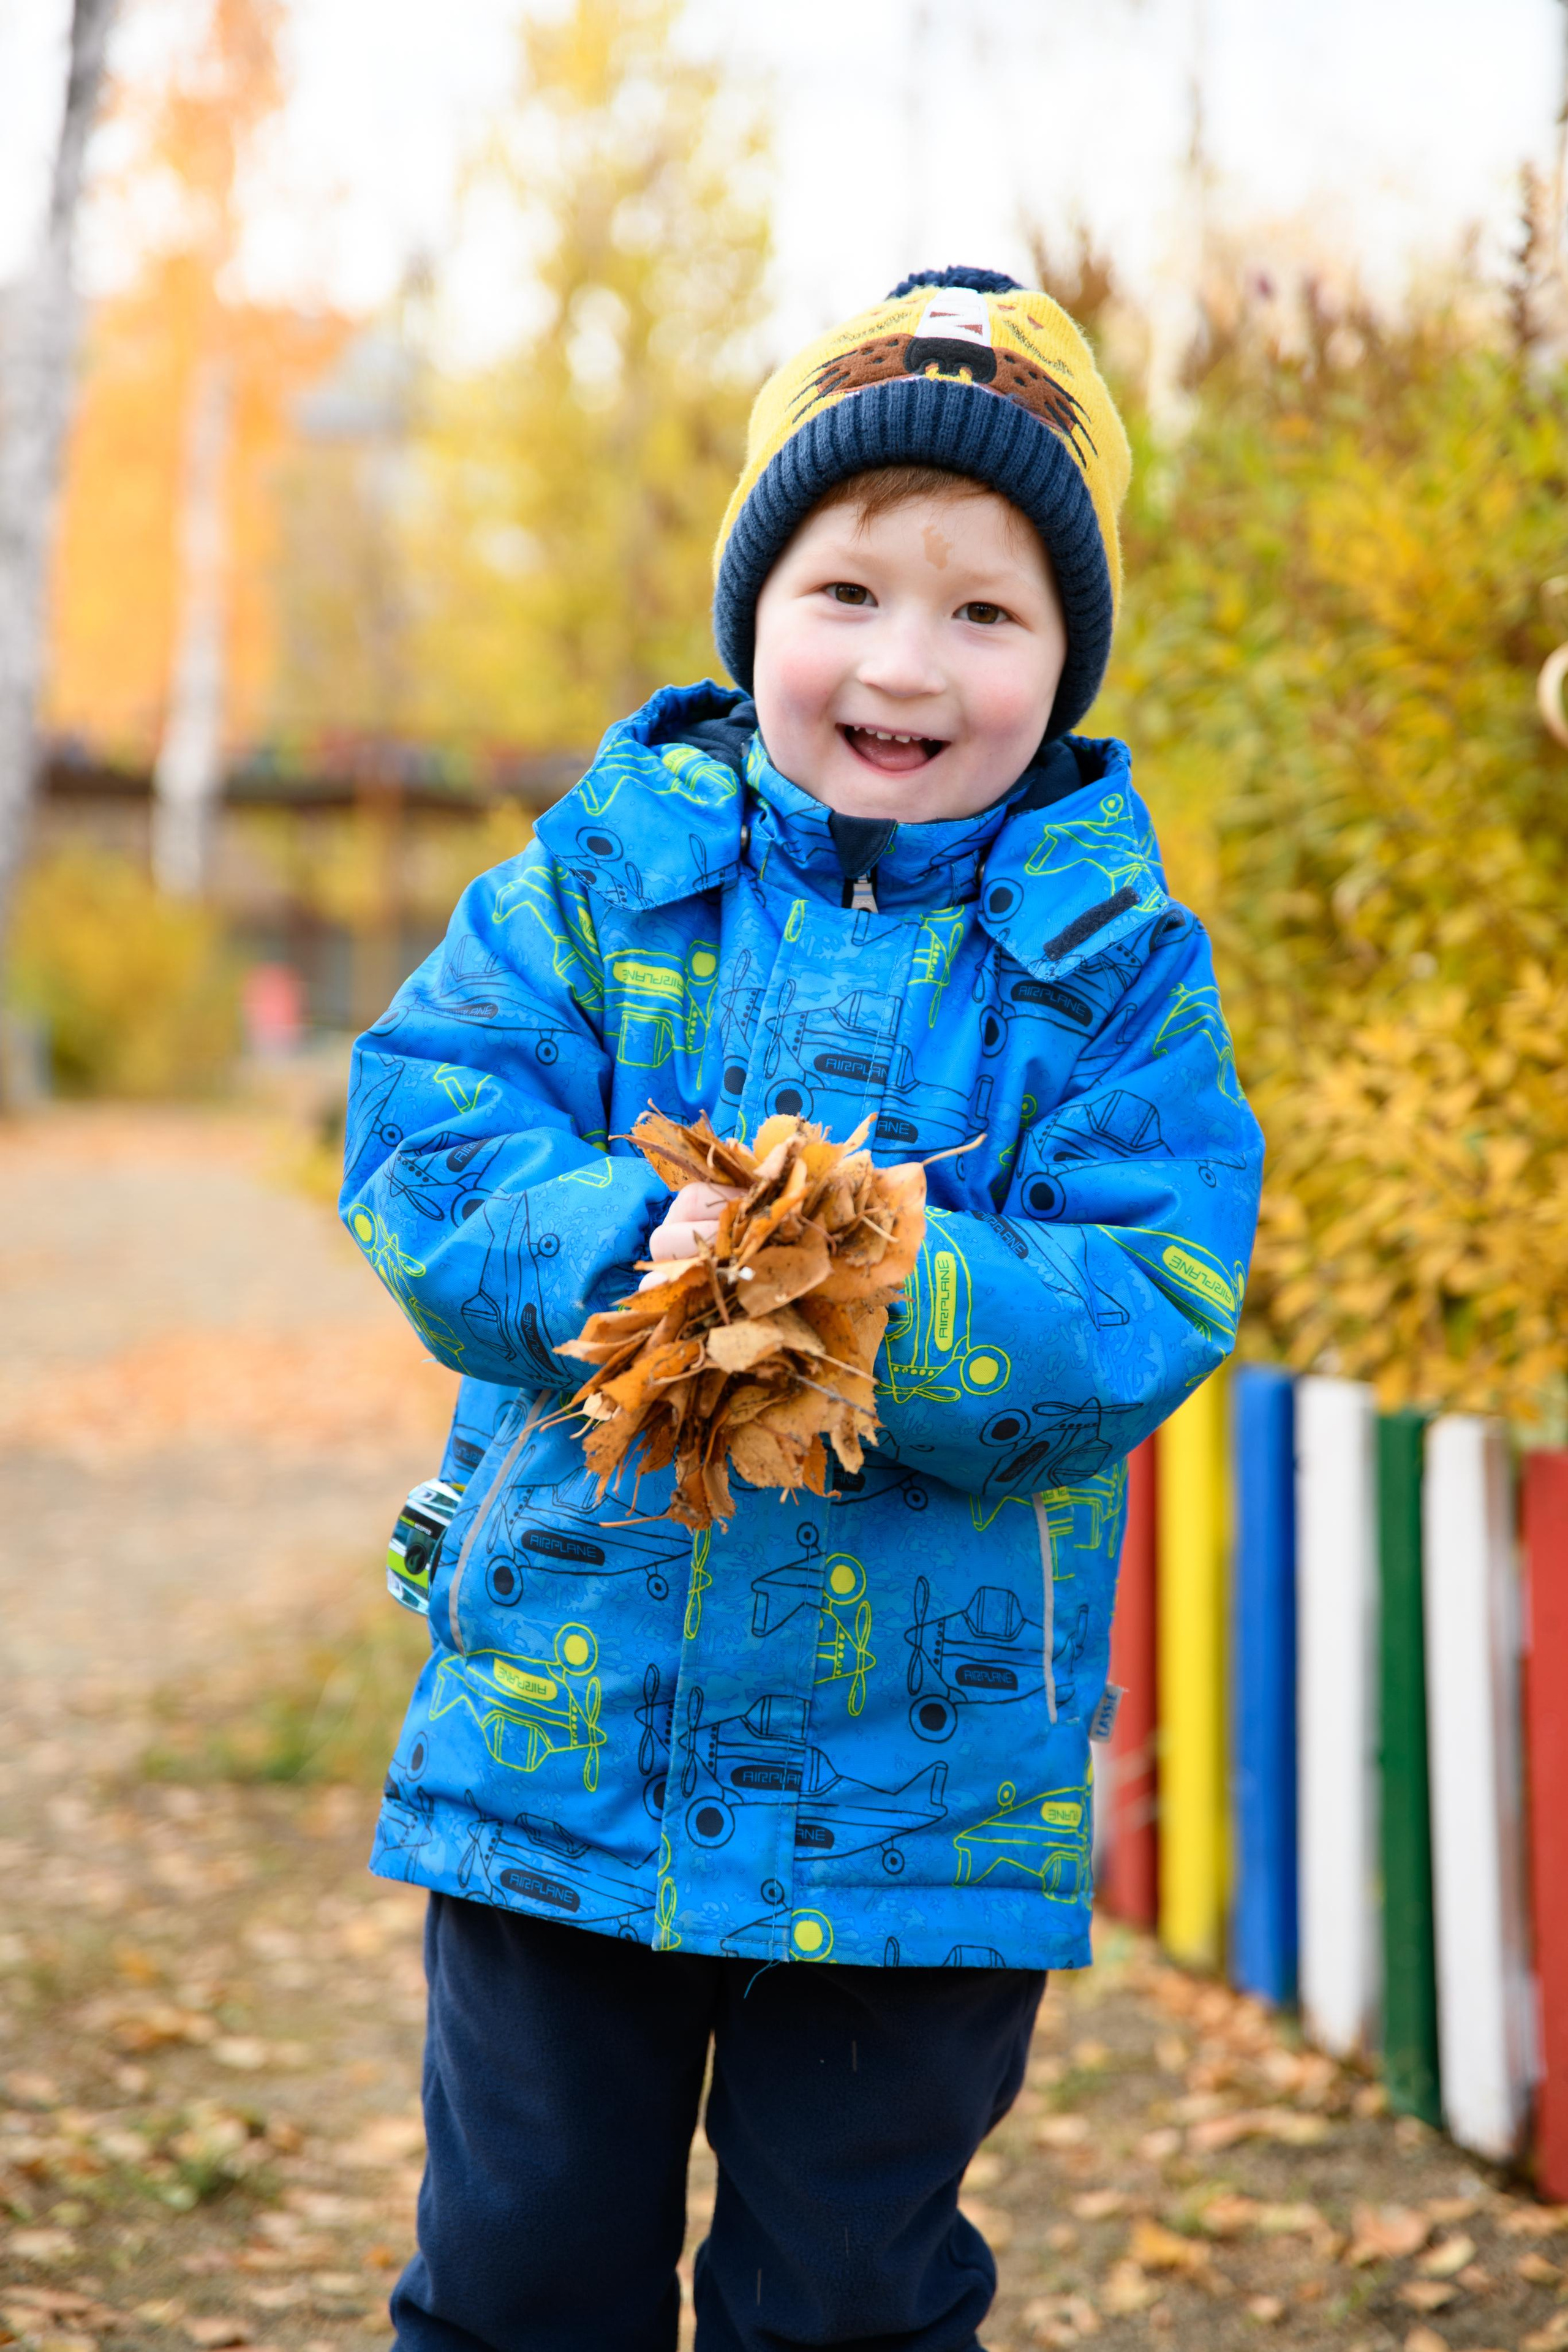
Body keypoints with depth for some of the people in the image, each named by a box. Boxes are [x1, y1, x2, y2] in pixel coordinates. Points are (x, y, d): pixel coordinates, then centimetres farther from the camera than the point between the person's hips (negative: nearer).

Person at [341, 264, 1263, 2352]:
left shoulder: (1113, 959, -4)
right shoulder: (603, 868, 0)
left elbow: (1150, 1307, -13)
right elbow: (421, 1143, -9)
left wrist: (888, 1310, -30)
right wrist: (631, 1246, -28)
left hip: (924, 1790, -1)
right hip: (555, 1735, 1)